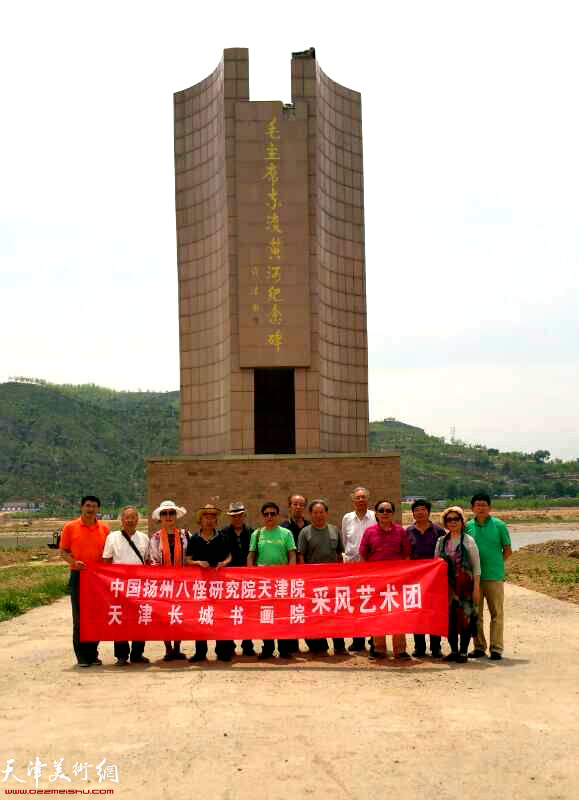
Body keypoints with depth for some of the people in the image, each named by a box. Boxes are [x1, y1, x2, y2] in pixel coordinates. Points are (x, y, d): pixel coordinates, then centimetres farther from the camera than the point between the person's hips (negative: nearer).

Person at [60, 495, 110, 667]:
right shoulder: (70, 527, 2)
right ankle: (81, 655, 6)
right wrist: (74, 562, -16)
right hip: (78, 576, -2)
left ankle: (93, 653, 16)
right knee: (79, 616, -1)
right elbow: (63, 551, 2)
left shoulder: (104, 529, 8)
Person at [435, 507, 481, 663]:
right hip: (447, 585, 3)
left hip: (465, 585, -3)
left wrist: (476, 587, -7)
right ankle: (454, 650, 15)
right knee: (450, 618, 4)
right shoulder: (441, 542, 10)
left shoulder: (468, 541, 0)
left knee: (465, 617, -3)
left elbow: (477, 566, -1)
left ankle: (463, 651, 6)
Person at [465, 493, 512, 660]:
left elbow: (508, 551, 4)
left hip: (494, 577, -2)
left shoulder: (499, 525, -1)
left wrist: (495, 564, -1)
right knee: (475, 614, 9)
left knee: (496, 614, 1)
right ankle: (479, 647, 19)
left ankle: (496, 648, 8)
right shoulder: (468, 526, 4)